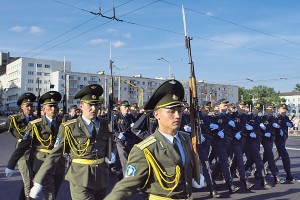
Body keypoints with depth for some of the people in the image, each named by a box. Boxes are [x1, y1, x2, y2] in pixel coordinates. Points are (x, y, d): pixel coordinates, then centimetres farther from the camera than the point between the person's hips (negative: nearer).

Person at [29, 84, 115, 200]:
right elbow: (54, 155, -9)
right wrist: (38, 182, -10)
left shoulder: (105, 125, 2)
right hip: (80, 179, -5)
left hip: (102, 178, 5)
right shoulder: (69, 128, -10)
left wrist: (110, 154, -1)